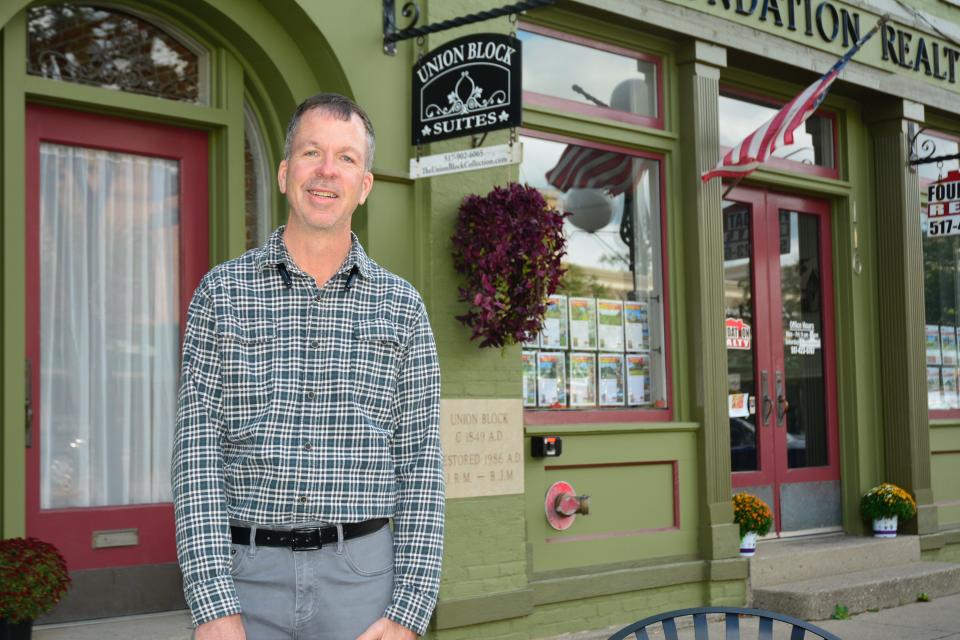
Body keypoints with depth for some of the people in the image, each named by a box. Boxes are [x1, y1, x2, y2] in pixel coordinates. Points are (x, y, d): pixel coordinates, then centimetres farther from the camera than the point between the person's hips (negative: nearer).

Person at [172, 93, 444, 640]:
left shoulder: (401, 306, 5)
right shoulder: (223, 292, 4)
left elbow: (420, 463, 2)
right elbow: (199, 450, -2)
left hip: (362, 574, 1)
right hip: (246, 573, 0)